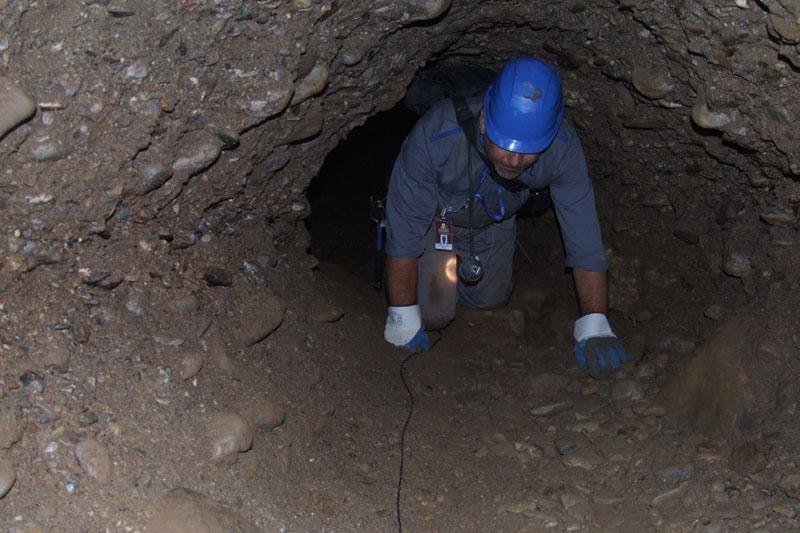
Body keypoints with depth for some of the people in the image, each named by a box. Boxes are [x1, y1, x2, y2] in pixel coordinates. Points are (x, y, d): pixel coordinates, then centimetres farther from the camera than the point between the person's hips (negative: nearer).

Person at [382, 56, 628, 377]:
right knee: (434, 313, -5)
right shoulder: (434, 137, -44)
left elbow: (585, 240, -29)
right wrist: (403, 320, -29)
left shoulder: (563, 147, -37)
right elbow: (404, 233, -34)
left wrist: (594, 328, -33)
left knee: (490, 302, 16)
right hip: (435, 217, -3)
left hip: (494, 222, 3)